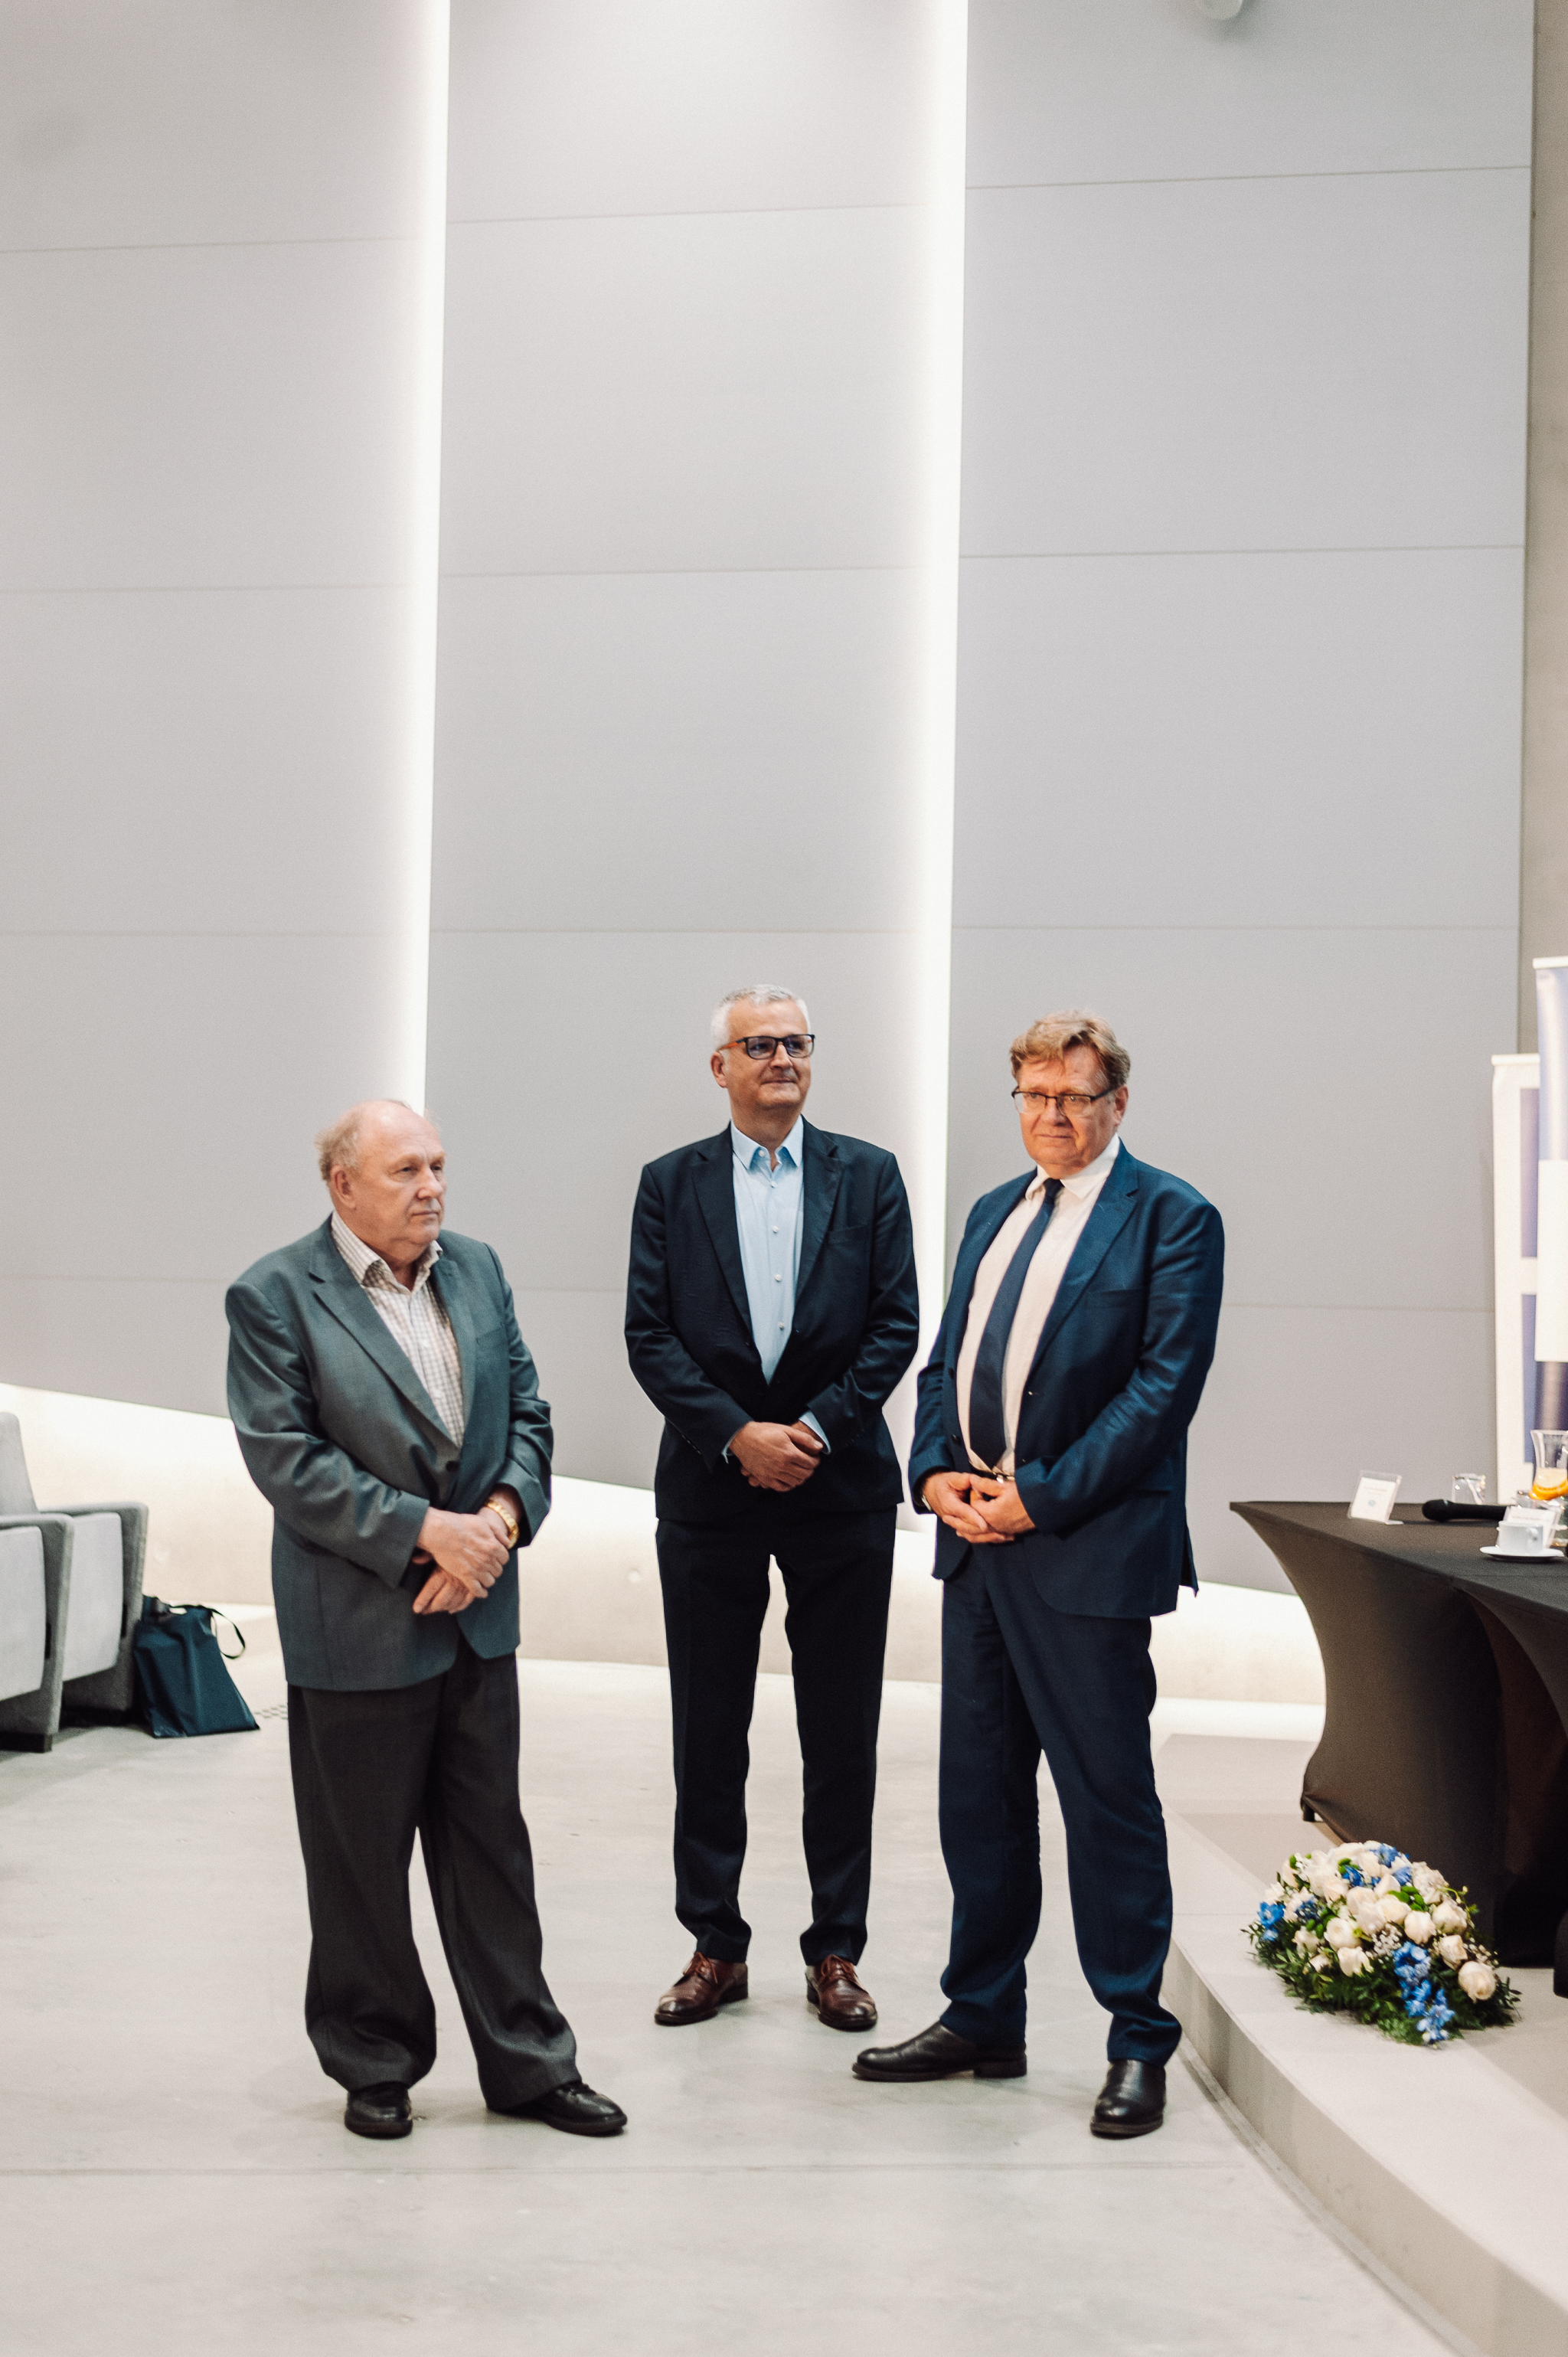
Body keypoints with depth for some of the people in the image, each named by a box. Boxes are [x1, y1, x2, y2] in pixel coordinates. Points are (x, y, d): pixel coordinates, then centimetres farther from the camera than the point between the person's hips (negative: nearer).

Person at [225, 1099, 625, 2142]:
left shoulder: (478, 1271, 8)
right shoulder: (275, 1296, -10)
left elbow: (528, 1413, 9)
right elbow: (286, 1459, -16)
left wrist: (501, 1519, -9)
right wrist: (425, 1532, -19)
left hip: (477, 1617, 5)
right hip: (357, 1626, -5)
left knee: (492, 1847, 12)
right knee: (362, 1861, 9)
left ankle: (528, 2064, 22)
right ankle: (375, 2066, 26)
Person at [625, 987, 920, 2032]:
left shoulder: (869, 1176, 5)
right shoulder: (672, 1184, 5)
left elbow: (896, 1326, 0)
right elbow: (651, 1334, -2)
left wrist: (816, 1426, -12)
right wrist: (736, 1434, -13)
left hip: (842, 1489, 0)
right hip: (709, 1494, 0)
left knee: (842, 1735, 5)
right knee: (709, 1733, 7)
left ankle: (836, 1952, 17)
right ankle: (717, 1948, 19)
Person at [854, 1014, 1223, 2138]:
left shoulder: (1170, 1216, -5)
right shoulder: (993, 1214, 17)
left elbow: (1166, 1383, -13)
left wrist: (1041, 1497, -16)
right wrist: (936, 1470, -1)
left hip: (1088, 1549, -7)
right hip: (980, 1543, 7)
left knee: (1109, 1799, 0)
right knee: (979, 1793, 14)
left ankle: (1138, 2044, 13)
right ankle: (981, 2021, 26)